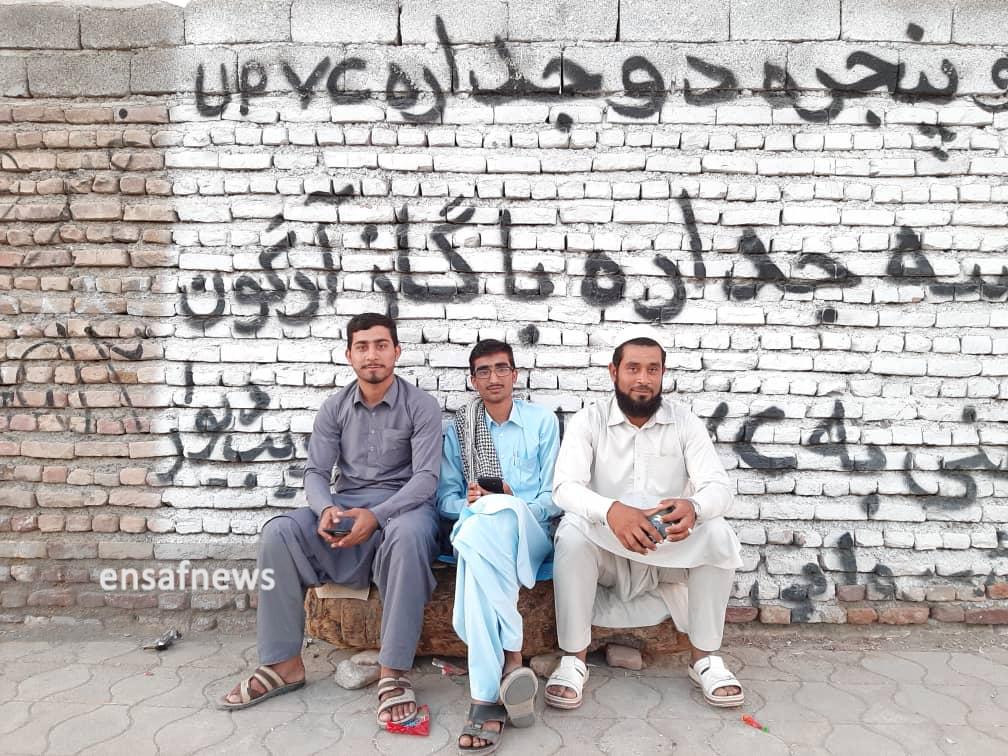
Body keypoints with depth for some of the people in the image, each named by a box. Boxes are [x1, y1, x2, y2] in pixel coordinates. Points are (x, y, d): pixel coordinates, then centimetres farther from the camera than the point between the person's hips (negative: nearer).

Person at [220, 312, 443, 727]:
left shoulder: (421, 405, -5)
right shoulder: (334, 408, 7)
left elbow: (425, 476, -13)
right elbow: (315, 471, 3)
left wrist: (376, 515, -28)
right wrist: (326, 509, -20)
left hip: (403, 504, -4)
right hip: (346, 504, 4)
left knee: (407, 536, -39)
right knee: (278, 532, -21)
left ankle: (393, 673, -30)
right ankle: (284, 663, -12)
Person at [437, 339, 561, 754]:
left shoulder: (543, 421, 10)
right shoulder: (458, 429, 14)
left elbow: (554, 497, 6)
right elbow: (446, 497, 10)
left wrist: (511, 504, -13)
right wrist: (470, 504, -14)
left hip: (530, 533, -1)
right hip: (476, 529, 1)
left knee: (490, 522, -39)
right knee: (479, 520, -39)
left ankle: (487, 695, -39)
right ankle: (512, 658, -34)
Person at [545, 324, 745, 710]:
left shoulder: (685, 422, -4)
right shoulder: (588, 421, -9)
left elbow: (719, 487, -14)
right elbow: (564, 487, -22)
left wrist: (693, 506, -40)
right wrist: (611, 510, -44)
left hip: (670, 549, 2)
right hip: (606, 550, -1)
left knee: (718, 533, -25)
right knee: (572, 531, -32)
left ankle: (704, 656, -8)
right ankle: (573, 658, -17)